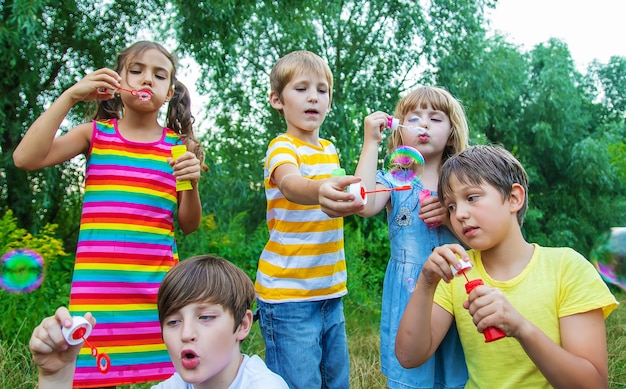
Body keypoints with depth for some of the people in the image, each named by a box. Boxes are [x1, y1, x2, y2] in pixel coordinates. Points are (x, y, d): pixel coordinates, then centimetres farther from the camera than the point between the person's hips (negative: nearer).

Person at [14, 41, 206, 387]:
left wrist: (192, 184, -10)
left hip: (158, 285, 1)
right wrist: (70, 95, -8)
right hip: (98, 285, -1)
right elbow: (25, 158, -8)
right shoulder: (96, 134, 8)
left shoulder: (177, 146, 8)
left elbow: (188, 224, 10)